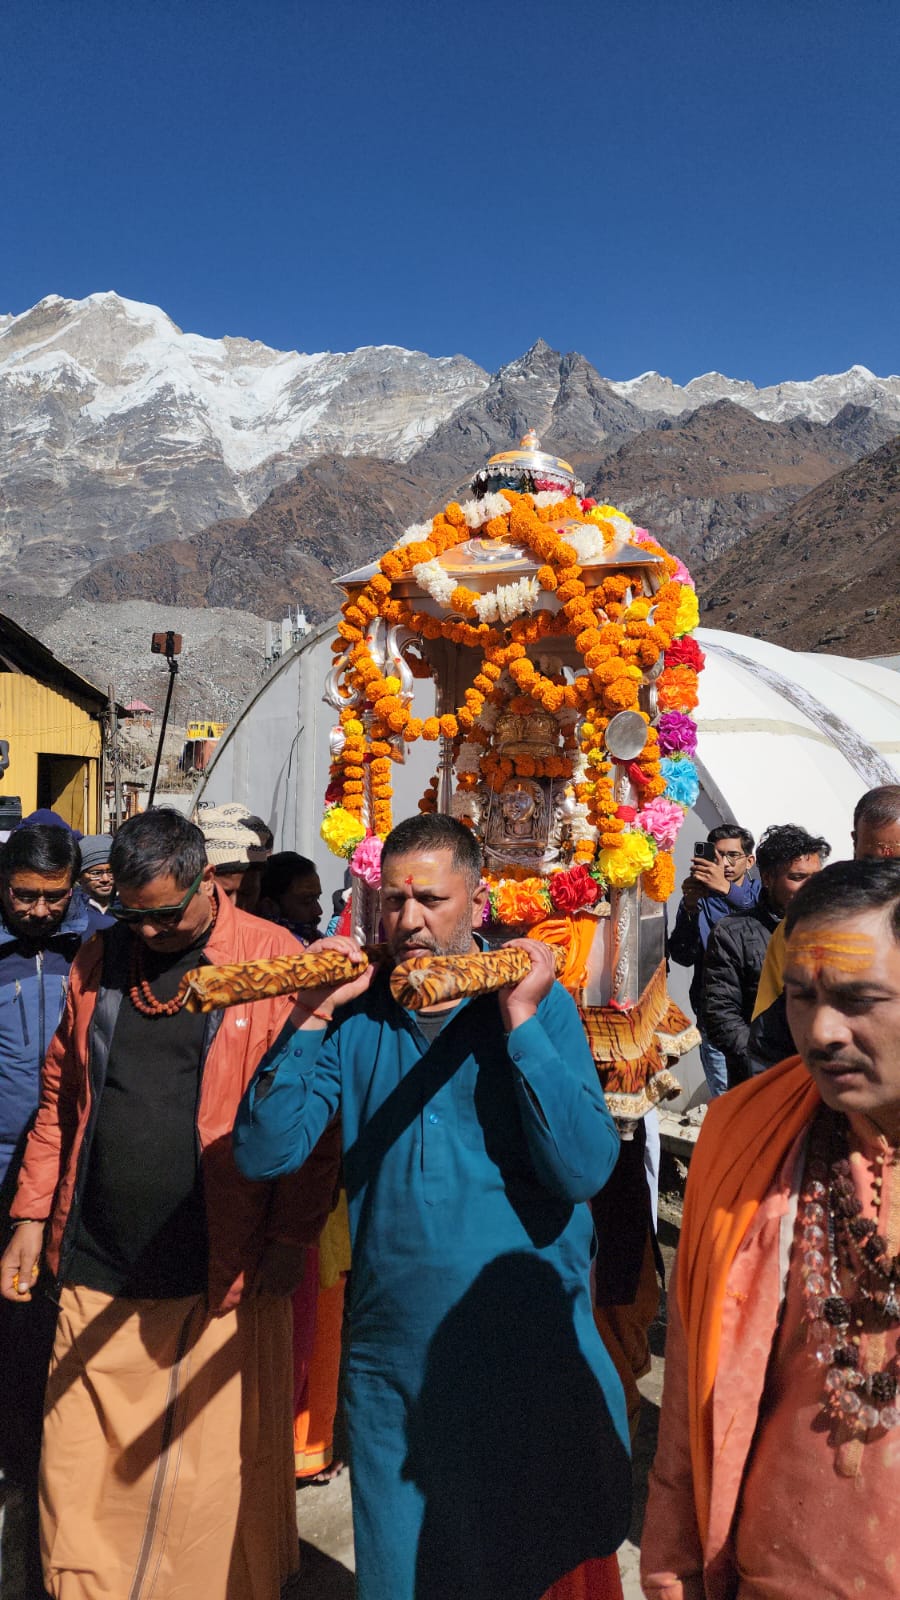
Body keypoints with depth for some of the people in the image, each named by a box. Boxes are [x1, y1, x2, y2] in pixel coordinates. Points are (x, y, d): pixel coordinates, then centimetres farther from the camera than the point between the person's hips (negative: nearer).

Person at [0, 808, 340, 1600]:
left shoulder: (279, 962, -8)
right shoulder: (100, 960, 6)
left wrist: (290, 1240, -10)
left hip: (221, 1275, -4)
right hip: (96, 1271, 4)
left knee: (216, 1471, 10)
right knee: (79, 1474, 15)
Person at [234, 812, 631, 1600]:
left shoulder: (539, 1006, -6)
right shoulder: (355, 1015, 0)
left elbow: (584, 1170, -17)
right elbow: (263, 1152, -8)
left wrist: (522, 1023, -22)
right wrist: (312, 1017, -17)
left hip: (529, 1356, -2)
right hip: (391, 1352, 2)